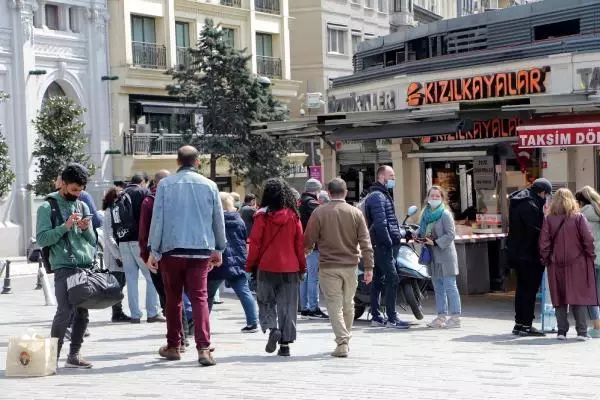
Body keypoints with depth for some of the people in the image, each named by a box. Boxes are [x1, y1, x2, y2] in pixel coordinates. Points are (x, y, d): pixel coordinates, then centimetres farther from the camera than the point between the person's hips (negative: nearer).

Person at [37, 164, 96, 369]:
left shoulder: (83, 206, 16)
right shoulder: (47, 207, 1)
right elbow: (42, 239, -6)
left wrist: (86, 229, -3)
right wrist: (65, 226, -14)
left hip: (86, 266, 5)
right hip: (64, 267, -5)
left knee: (83, 313, 4)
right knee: (64, 312, -12)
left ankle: (74, 355, 12)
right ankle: (53, 356, -3)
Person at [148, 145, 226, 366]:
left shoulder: (165, 184, 0)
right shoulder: (209, 185, 4)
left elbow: (157, 219, -1)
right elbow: (219, 220, 10)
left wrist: (153, 251, 4)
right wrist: (219, 249, 21)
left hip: (172, 249, 0)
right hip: (201, 250, 0)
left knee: (173, 299, 13)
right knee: (200, 298, -1)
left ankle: (173, 346, 19)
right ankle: (203, 348, -14)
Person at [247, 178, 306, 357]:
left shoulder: (262, 216, -7)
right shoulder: (293, 216, -1)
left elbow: (255, 242, -6)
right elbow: (300, 243, 3)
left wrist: (251, 265, 4)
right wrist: (302, 266, 13)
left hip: (266, 267, -2)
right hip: (290, 268, 2)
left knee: (266, 301, 13)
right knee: (287, 305, 7)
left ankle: (272, 328, -12)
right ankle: (285, 343, 5)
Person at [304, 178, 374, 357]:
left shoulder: (319, 213, -5)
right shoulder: (356, 213, 1)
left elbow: (308, 240, -2)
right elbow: (365, 242, -1)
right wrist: (369, 267, 1)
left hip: (328, 267, -2)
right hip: (350, 266, 3)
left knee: (335, 305, -2)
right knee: (348, 304, 15)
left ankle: (342, 343, -11)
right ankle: (345, 339, 27)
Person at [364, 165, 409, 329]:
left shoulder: (382, 195, 22)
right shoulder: (377, 196, -12)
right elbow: (380, 223, -20)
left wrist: (398, 235, 19)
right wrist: (389, 242, -18)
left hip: (379, 246, 11)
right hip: (383, 246, -11)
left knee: (378, 281, 12)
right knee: (392, 279, -13)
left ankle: (376, 317, 16)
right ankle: (392, 318, -14)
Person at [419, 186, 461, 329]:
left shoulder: (445, 214, -8)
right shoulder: (426, 214, 14)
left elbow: (451, 234, -14)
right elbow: (423, 231, 24)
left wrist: (435, 242, -19)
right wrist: (421, 238, 3)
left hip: (445, 255, -8)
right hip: (433, 257, 8)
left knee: (449, 286, -7)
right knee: (438, 288, 11)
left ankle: (455, 317, -4)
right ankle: (441, 317, 17)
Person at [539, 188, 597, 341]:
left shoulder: (549, 219, -3)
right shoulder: (579, 218, -6)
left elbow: (544, 243, -3)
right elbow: (588, 240, -7)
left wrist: (546, 260, 7)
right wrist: (591, 256, 5)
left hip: (556, 265, 1)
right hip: (577, 264, -1)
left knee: (559, 299, 8)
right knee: (580, 296, 4)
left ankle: (562, 331, 7)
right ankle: (582, 332, 2)